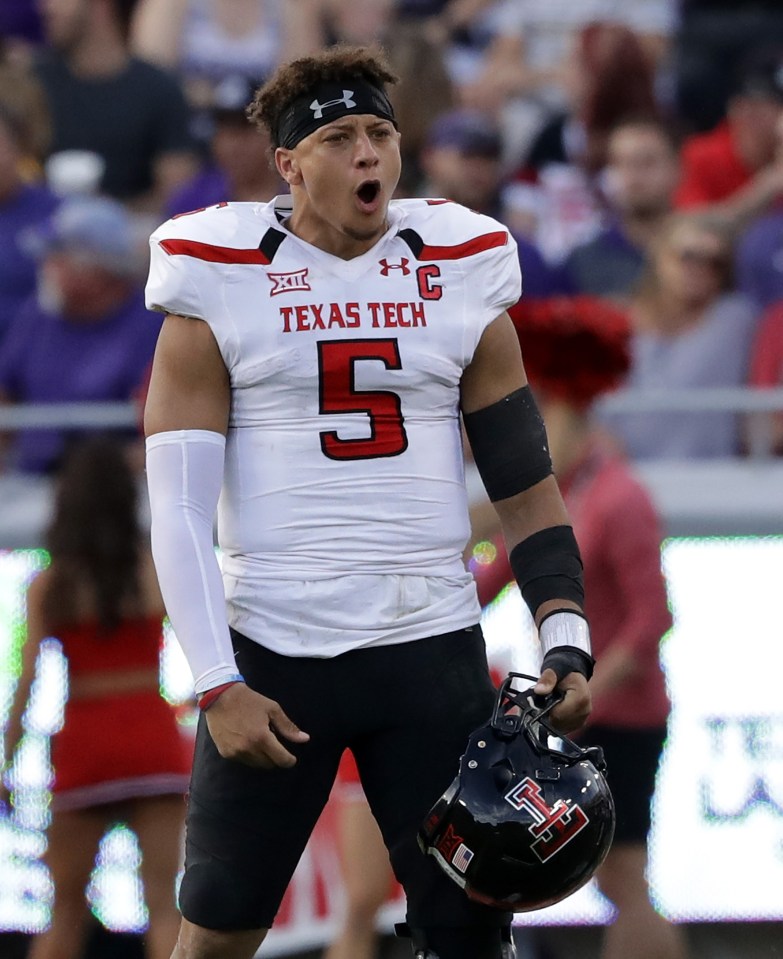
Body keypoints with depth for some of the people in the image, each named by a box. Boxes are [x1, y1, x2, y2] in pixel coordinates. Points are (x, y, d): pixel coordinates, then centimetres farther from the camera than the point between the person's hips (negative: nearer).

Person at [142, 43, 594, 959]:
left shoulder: (459, 275, 7)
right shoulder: (221, 285, -1)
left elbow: (526, 484, 9)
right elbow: (179, 507, -4)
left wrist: (566, 643, -4)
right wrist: (217, 686, -12)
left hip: (433, 647, 2)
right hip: (271, 654, -2)